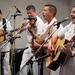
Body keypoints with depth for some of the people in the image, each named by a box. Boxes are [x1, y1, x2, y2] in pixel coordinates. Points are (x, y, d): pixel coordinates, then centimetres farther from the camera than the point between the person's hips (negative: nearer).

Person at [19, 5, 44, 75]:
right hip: (28, 45, 7)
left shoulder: (39, 21, -12)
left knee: (34, 67, 0)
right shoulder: (28, 21, 10)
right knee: (23, 66, 7)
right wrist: (23, 24, -7)